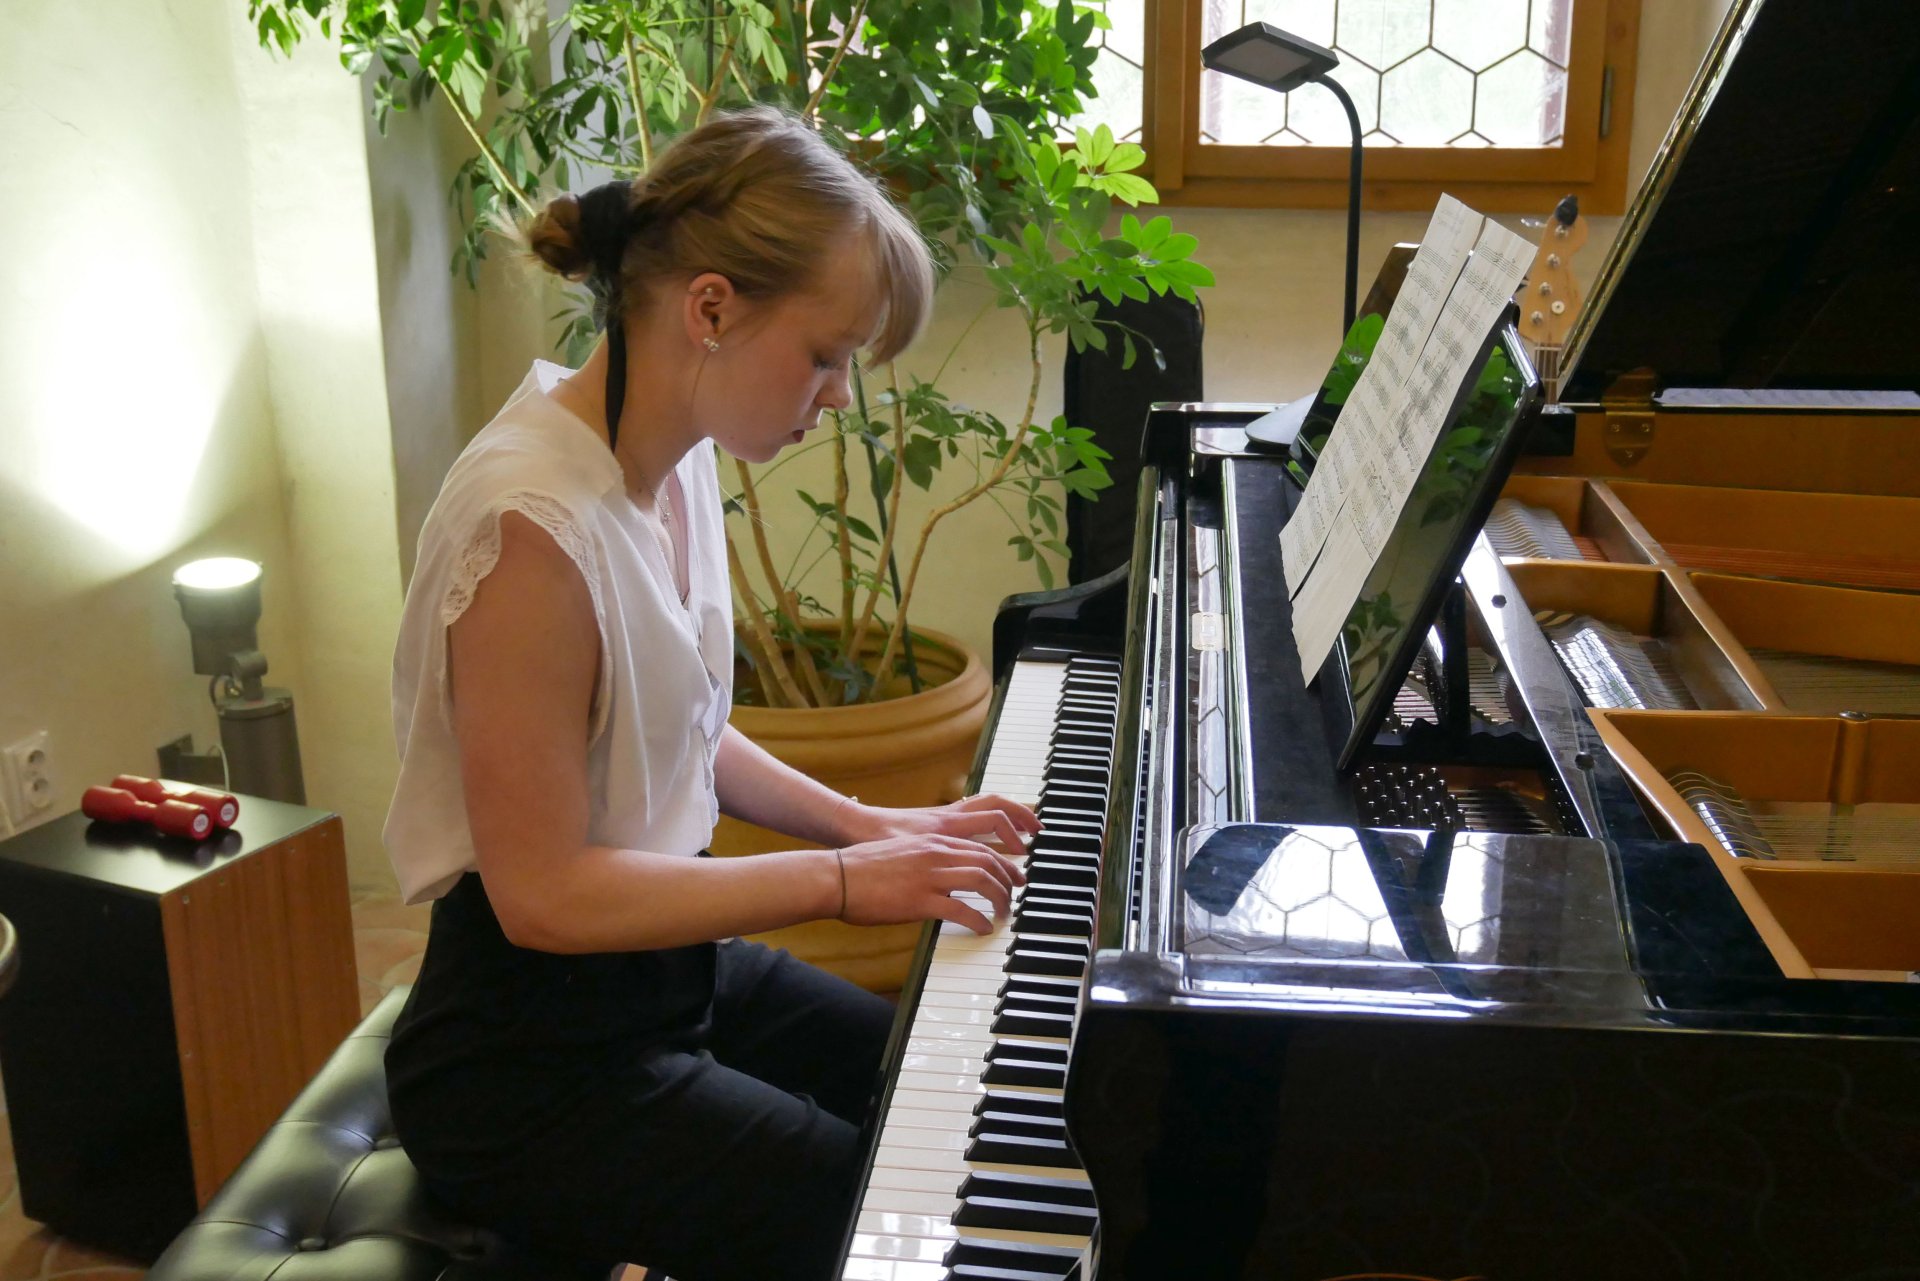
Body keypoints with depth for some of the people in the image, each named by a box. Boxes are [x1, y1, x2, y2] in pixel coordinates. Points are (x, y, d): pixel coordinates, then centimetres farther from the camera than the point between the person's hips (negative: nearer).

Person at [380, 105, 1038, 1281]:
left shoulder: (679, 469, 1)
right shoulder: (535, 526, -27)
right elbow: (544, 893, -25)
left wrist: (869, 824, 2)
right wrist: (842, 879, -21)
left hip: (671, 965, 9)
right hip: (532, 1067, -9)